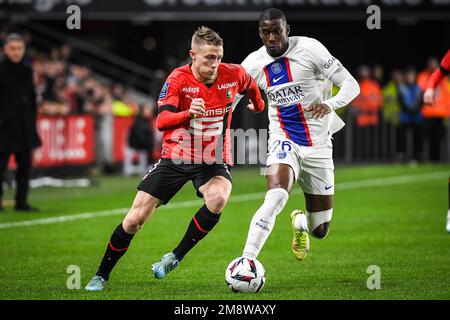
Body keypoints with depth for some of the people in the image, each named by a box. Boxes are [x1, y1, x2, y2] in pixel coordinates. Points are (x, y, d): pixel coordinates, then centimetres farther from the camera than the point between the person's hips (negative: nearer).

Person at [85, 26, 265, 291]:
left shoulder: (233, 75, -9)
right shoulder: (178, 79, -16)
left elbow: (250, 83, 17)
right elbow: (161, 122, -27)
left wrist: (258, 105, 33)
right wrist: (189, 113, -45)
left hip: (214, 162, 1)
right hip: (176, 158, -1)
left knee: (218, 199, -34)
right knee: (134, 220, -3)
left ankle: (175, 257, -15)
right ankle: (101, 276, 18)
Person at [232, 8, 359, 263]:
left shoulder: (309, 49, -11)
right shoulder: (253, 64, -3)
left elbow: (351, 85, -11)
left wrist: (330, 104, -31)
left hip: (318, 146, 0)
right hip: (284, 142, 0)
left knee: (320, 231, 7)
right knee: (276, 196, -32)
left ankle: (300, 222, 45)